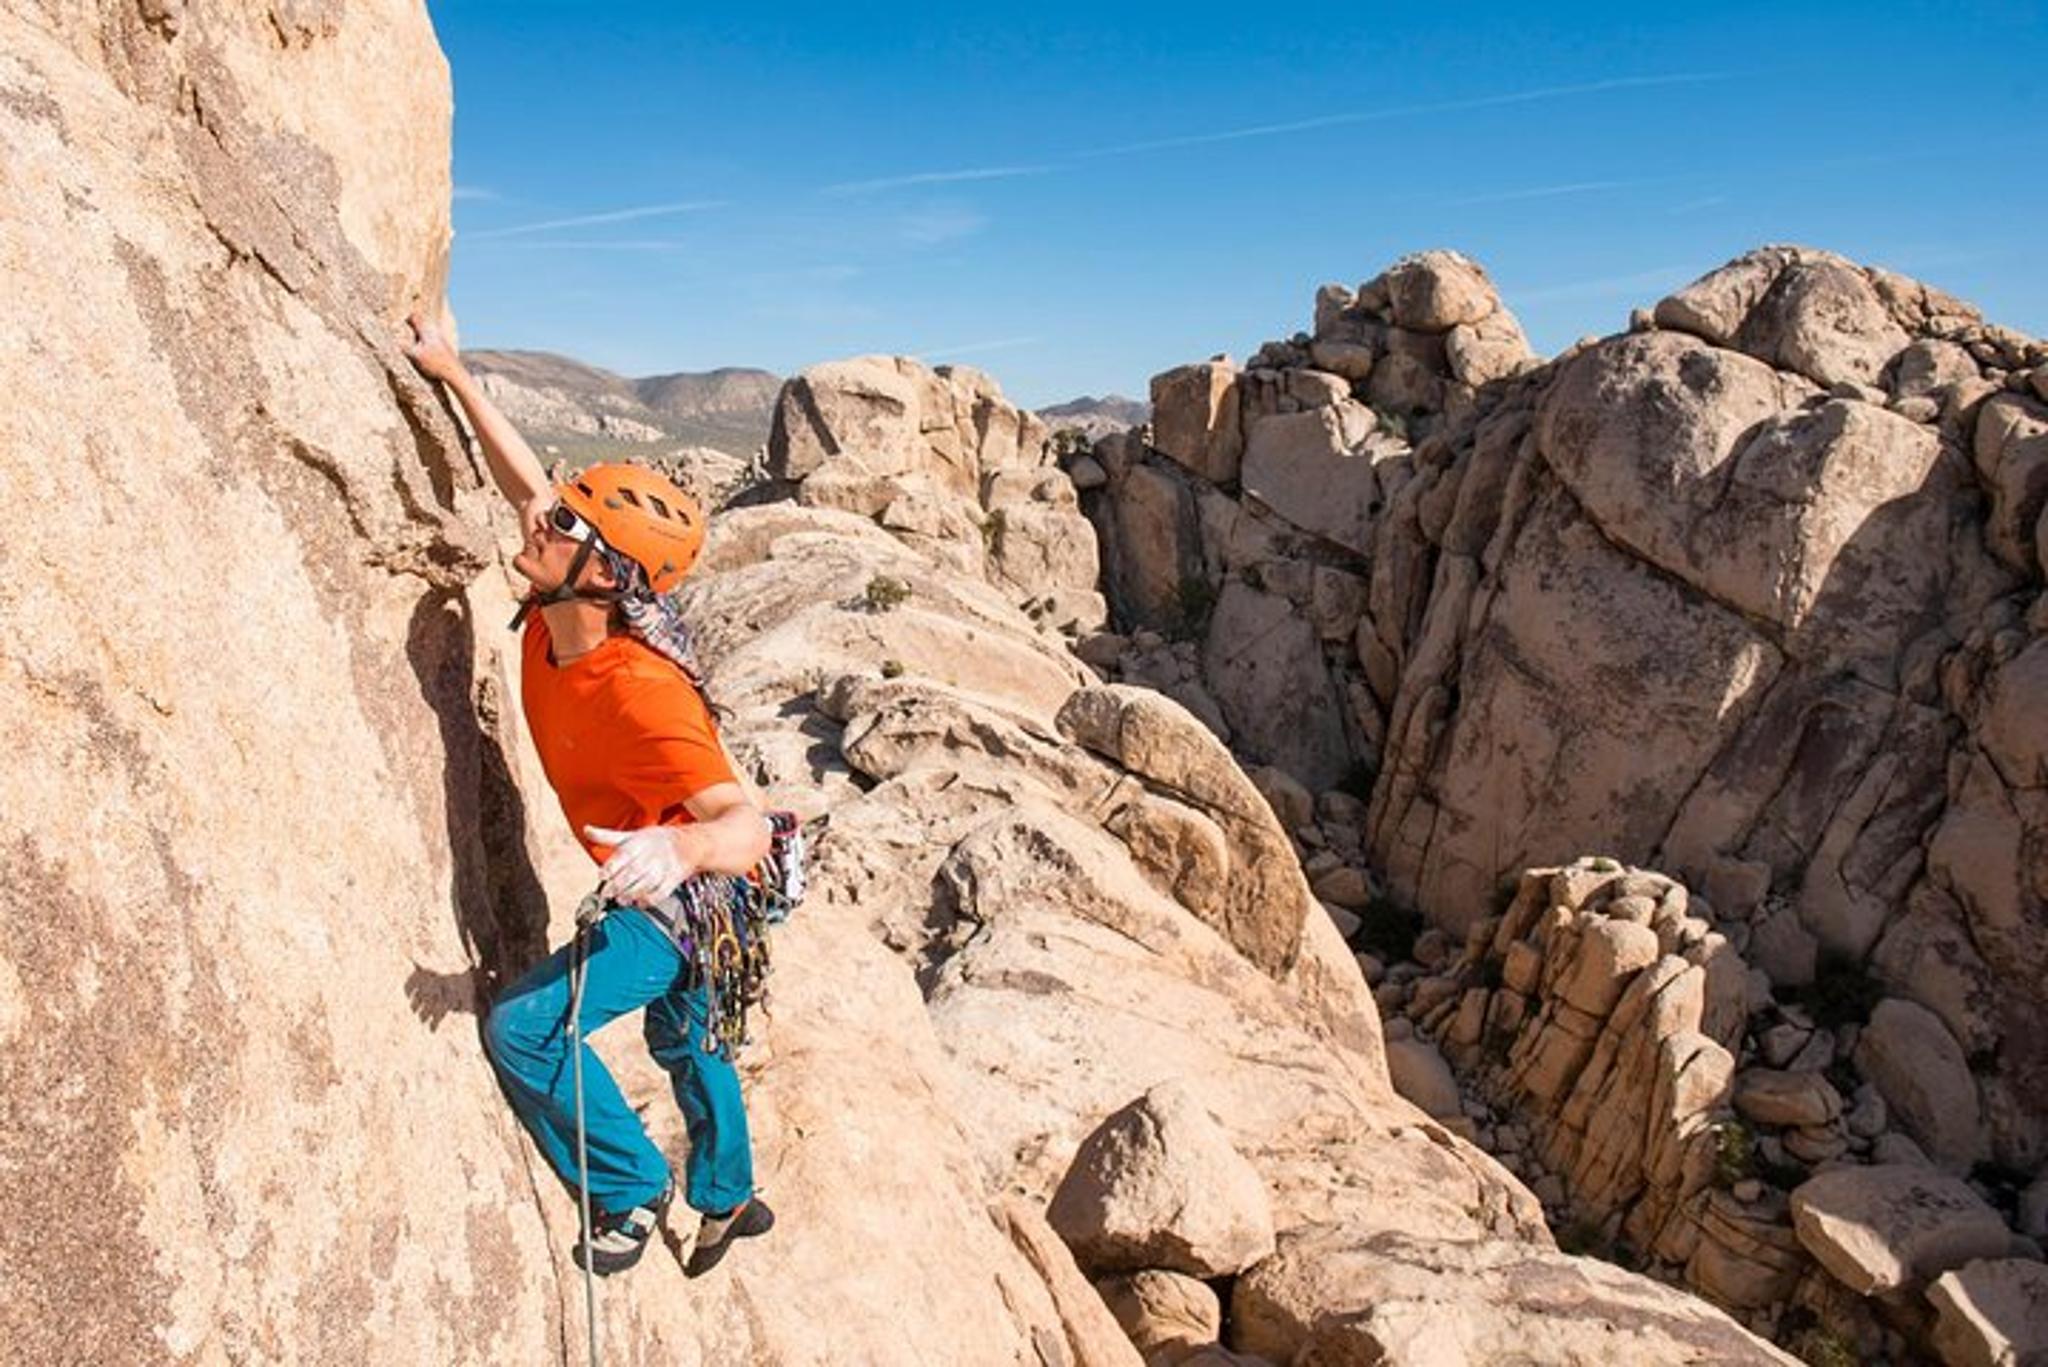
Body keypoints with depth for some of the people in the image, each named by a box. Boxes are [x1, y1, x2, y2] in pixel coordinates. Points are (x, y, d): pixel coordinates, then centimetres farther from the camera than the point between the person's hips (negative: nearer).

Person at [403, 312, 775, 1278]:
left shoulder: (640, 693, -38)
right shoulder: (556, 617, -15)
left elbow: (745, 825, -47)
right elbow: (524, 483, 0)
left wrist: (683, 846, -68)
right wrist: (453, 376, 1)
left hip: (686, 901, -9)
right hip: (656, 885, 9)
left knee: (524, 1028, -15)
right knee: (685, 1042, 25)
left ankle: (633, 1187, 9)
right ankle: (726, 1200, 50)